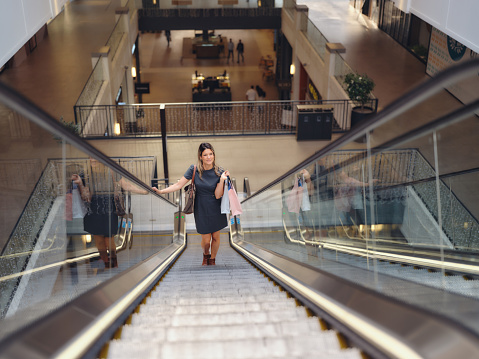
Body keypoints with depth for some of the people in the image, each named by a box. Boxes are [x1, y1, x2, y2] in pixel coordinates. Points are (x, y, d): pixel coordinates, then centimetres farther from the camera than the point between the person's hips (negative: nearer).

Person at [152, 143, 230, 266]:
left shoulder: (219, 172, -9)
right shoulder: (194, 170, -9)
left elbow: (218, 195, -13)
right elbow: (179, 185, -8)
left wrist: (222, 180, -25)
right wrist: (161, 191, -15)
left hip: (216, 209, 1)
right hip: (201, 209, 0)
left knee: (215, 237, 8)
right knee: (206, 239, 1)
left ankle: (212, 259, 36)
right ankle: (205, 255, 36)